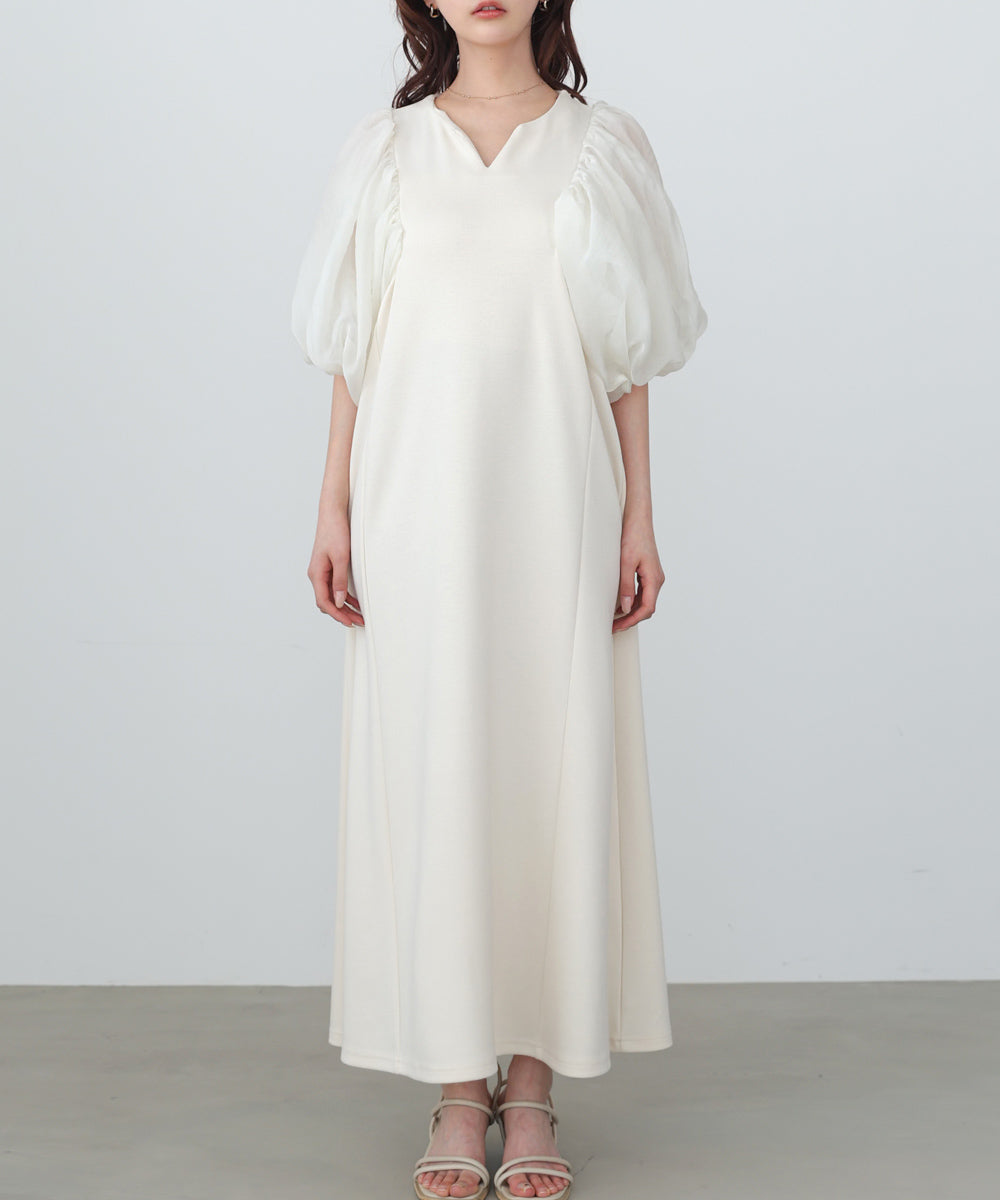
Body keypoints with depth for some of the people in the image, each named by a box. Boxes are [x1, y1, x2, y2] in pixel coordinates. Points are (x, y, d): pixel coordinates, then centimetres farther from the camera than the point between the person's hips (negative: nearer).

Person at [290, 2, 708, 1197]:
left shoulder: (602, 144, 8)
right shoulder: (385, 148, 10)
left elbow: (628, 350, 6)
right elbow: (352, 347, 8)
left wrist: (637, 517, 0)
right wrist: (332, 510, 1)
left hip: (553, 504, 0)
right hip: (417, 505, 1)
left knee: (554, 762, 0)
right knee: (428, 767, 1)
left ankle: (532, 1084, 11)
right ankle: (457, 1087, 11)